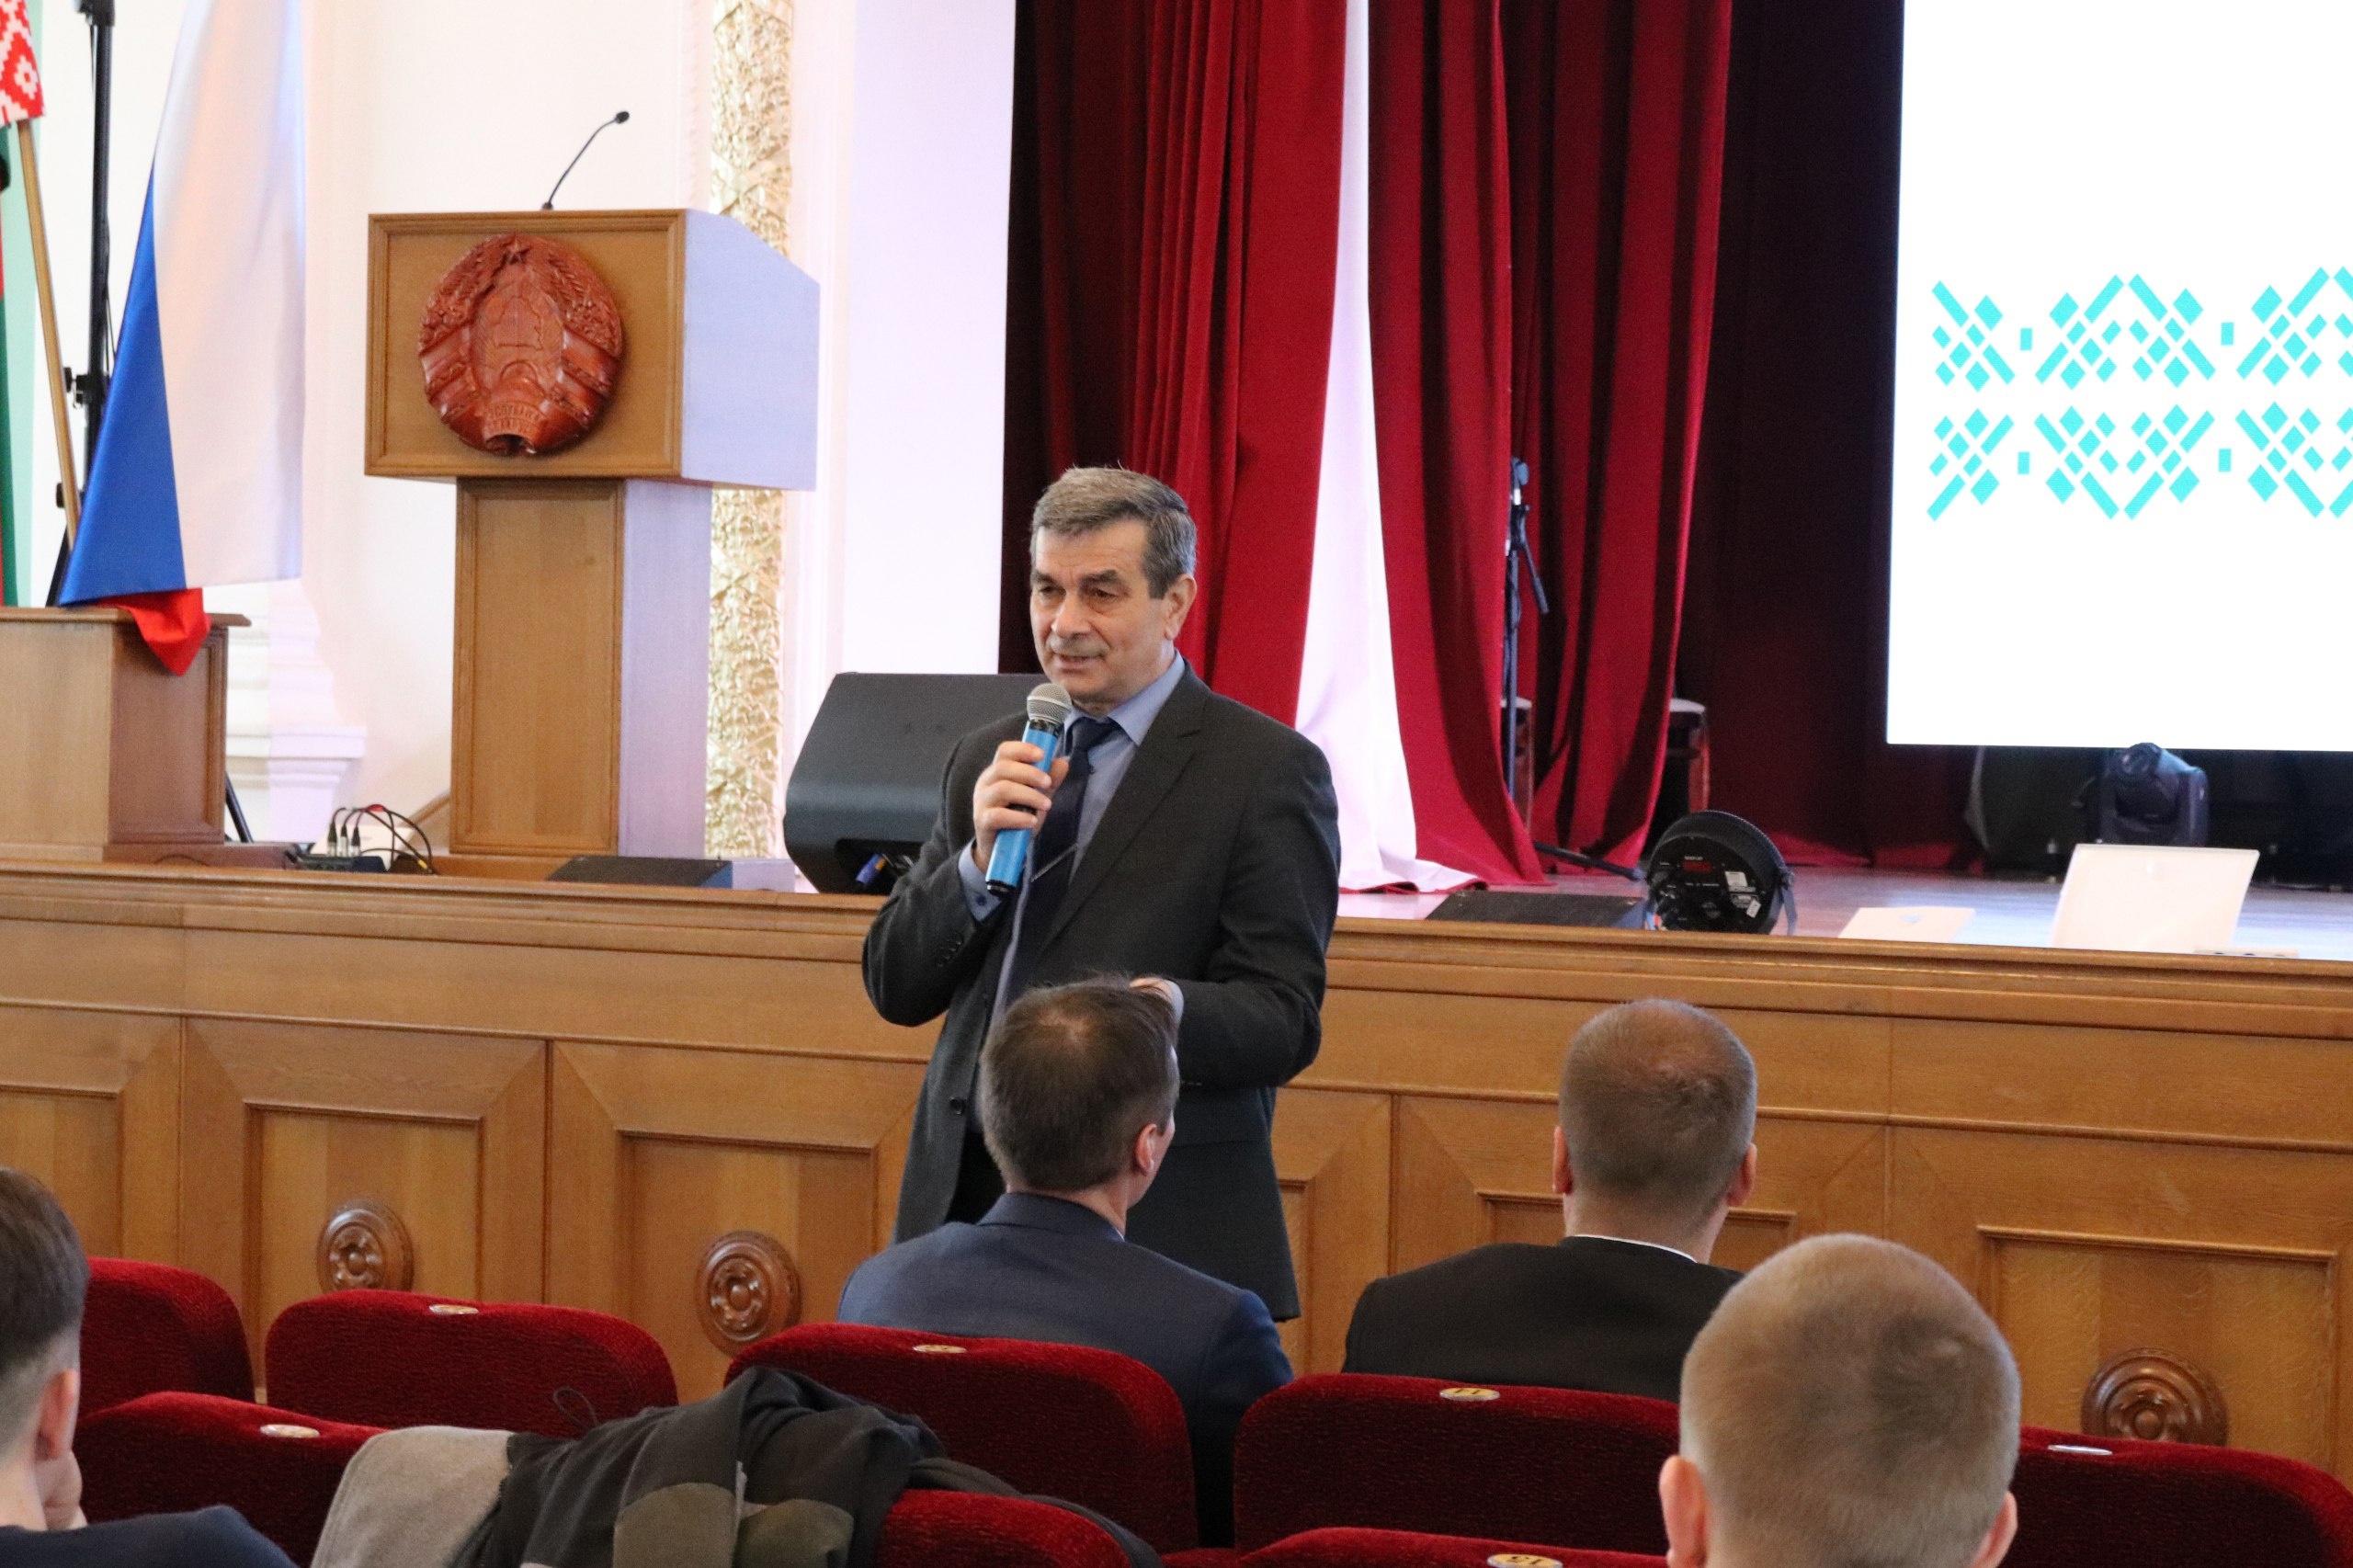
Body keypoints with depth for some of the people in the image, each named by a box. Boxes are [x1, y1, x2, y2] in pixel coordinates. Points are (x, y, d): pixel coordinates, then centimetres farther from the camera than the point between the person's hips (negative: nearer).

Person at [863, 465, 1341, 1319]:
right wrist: (980, 858, -8)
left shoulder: (1267, 769, -5)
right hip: (967, 1197, 5)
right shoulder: (985, 759, 13)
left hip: (1158, 1226, -4)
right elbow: (894, 987, 9)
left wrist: (1165, 1009, -31)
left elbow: (1285, 1021, -10)